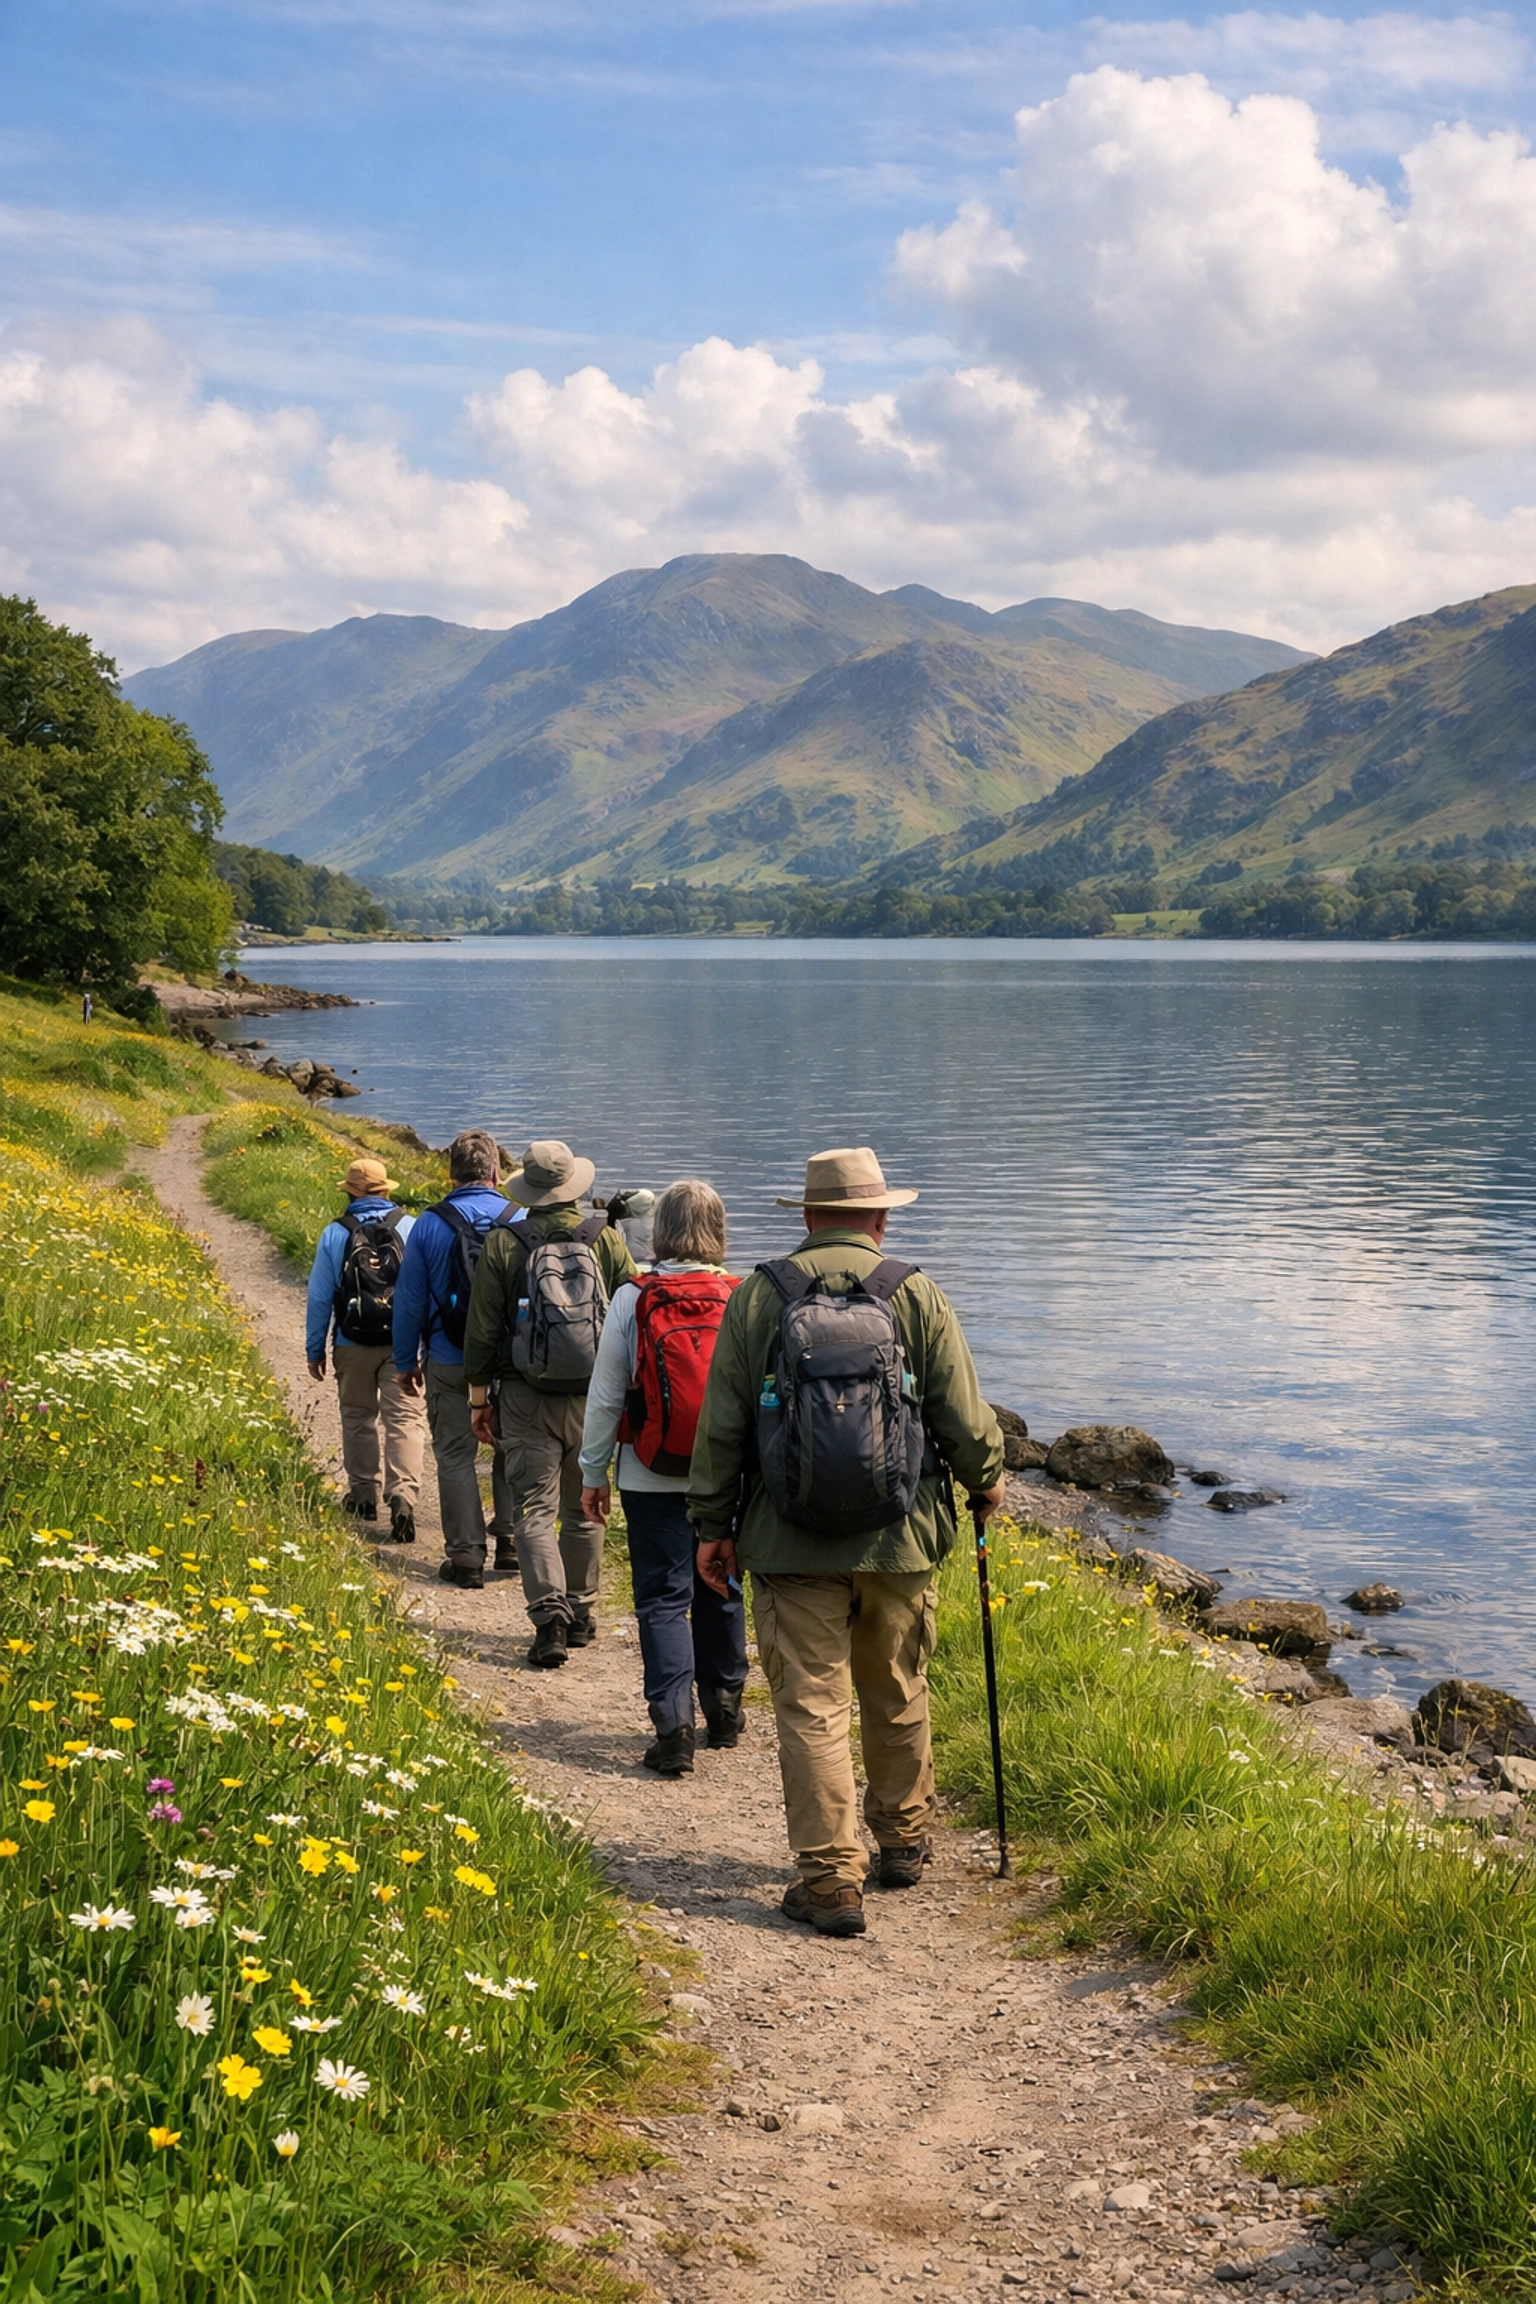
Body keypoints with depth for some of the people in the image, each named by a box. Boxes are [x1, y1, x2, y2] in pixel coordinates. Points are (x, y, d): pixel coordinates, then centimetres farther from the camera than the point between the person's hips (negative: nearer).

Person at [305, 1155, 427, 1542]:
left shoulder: (334, 1235, -2)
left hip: (353, 1346, 1)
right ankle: (403, 1495, -20)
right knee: (404, 1419, -4)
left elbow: (319, 1297, 1)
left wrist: (315, 1350, 10)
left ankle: (363, 1495, 26)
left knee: (358, 1418, 18)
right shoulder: (411, 1229, -2)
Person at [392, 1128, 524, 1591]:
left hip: (450, 1362, -1)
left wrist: (405, 1361, 9)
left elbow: (410, 1300, -2)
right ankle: (511, 1541, 19)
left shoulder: (429, 1225, -6)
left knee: (455, 1456, 6)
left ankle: (466, 1556, 5)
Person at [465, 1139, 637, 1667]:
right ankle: (580, 1612, 23)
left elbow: (482, 1328, -2)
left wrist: (480, 1396, 8)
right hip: (593, 1399, 2)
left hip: (526, 1397, -2)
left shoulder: (504, 1244, -5)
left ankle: (549, 1615, -13)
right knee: (583, 1510, 14)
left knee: (538, 1511, 0)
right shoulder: (607, 1240, -2)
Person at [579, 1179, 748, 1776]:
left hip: (654, 1480, -2)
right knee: (721, 1593, 17)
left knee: (663, 1598, 2)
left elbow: (606, 1395, -3)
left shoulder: (634, 1300, -9)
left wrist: (593, 1471, 7)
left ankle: (673, 1727, -6)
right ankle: (724, 1713, 29)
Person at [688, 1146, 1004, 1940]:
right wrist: (986, 1481, 18)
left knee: (811, 1707, 2)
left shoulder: (756, 1298, -2)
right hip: (898, 1542, 1)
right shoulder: (917, 1296, -3)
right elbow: (965, 1421, -2)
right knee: (897, 1695, 18)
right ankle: (903, 1841, 33)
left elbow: (721, 1425, -1)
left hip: (790, 1546, -1)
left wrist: (711, 1524, 8)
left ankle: (830, 1878, 1)